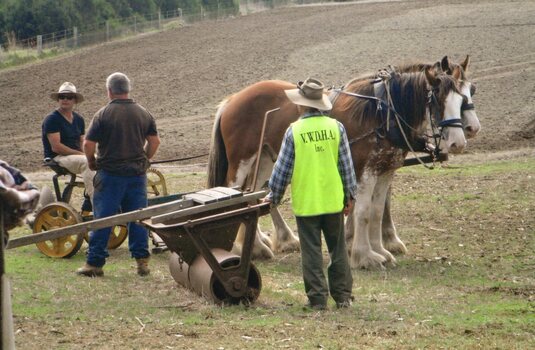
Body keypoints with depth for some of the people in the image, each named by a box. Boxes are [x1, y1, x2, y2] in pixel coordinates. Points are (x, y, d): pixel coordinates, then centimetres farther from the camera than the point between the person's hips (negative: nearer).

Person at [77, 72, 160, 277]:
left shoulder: (103, 114, -8)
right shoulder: (144, 114, 5)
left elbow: (88, 144, -10)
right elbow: (154, 141, 7)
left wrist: (91, 161, 8)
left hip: (110, 174, -4)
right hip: (137, 174, 4)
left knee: (102, 218, 1)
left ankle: (95, 263, 3)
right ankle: (142, 261, 7)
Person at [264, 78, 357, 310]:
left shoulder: (294, 131, -9)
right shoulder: (336, 127, -3)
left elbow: (282, 168, -4)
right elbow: (346, 165, 3)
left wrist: (274, 197, 10)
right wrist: (350, 195, 13)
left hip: (305, 203, -2)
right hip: (333, 201, 2)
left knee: (312, 253, 5)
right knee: (338, 250, 12)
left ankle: (318, 298, 4)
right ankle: (343, 296, 15)